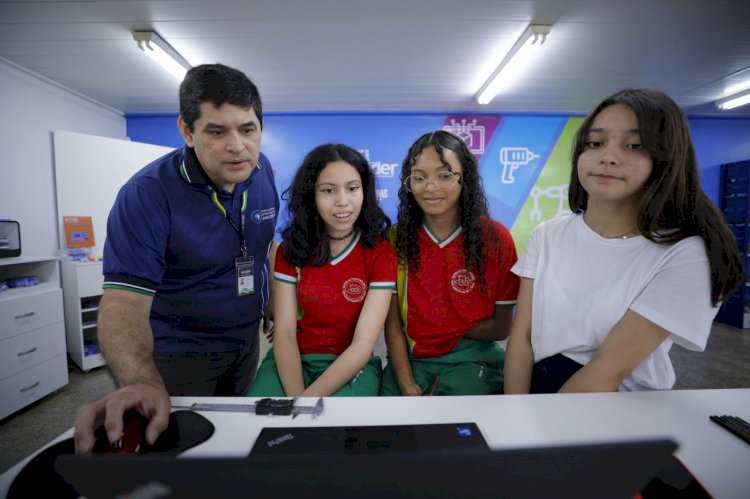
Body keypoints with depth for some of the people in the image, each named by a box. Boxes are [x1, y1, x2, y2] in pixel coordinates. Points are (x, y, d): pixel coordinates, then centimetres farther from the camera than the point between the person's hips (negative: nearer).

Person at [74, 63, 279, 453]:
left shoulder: (263, 172, -8)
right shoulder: (146, 195, -25)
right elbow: (125, 300, -31)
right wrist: (143, 384, -49)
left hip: (247, 338, 5)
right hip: (181, 350, -4)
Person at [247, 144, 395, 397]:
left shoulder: (380, 252, -9)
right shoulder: (290, 247, -1)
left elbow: (363, 343, -14)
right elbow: (284, 333, -7)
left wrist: (309, 397, -22)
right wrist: (295, 395, -22)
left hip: (353, 366, -1)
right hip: (294, 360, 2)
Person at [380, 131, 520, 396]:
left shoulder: (495, 238, -7)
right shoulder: (396, 238, -2)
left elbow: (501, 327, -2)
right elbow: (392, 324, -4)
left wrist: (444, 330, -6)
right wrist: (406, 384, -15)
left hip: (472, 361, -1)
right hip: (411, 360, 2)